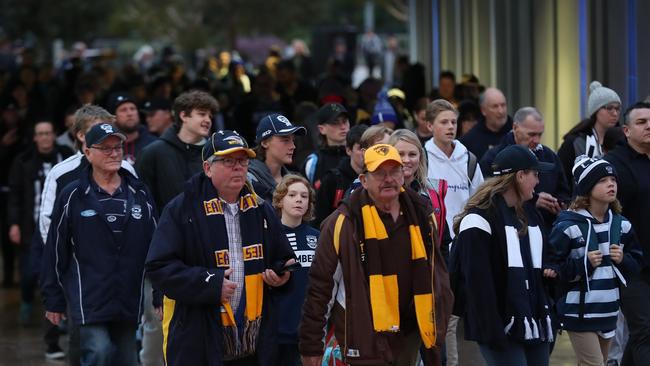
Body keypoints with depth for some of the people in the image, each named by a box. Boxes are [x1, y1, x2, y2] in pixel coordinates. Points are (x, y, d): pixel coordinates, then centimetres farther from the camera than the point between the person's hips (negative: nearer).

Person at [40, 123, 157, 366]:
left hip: (129, 300, 4)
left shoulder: (139, 194, 8)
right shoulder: (73, 196, -1)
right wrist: (53, 301, 1)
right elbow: (55, 252, 2)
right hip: (89, 300, -4)